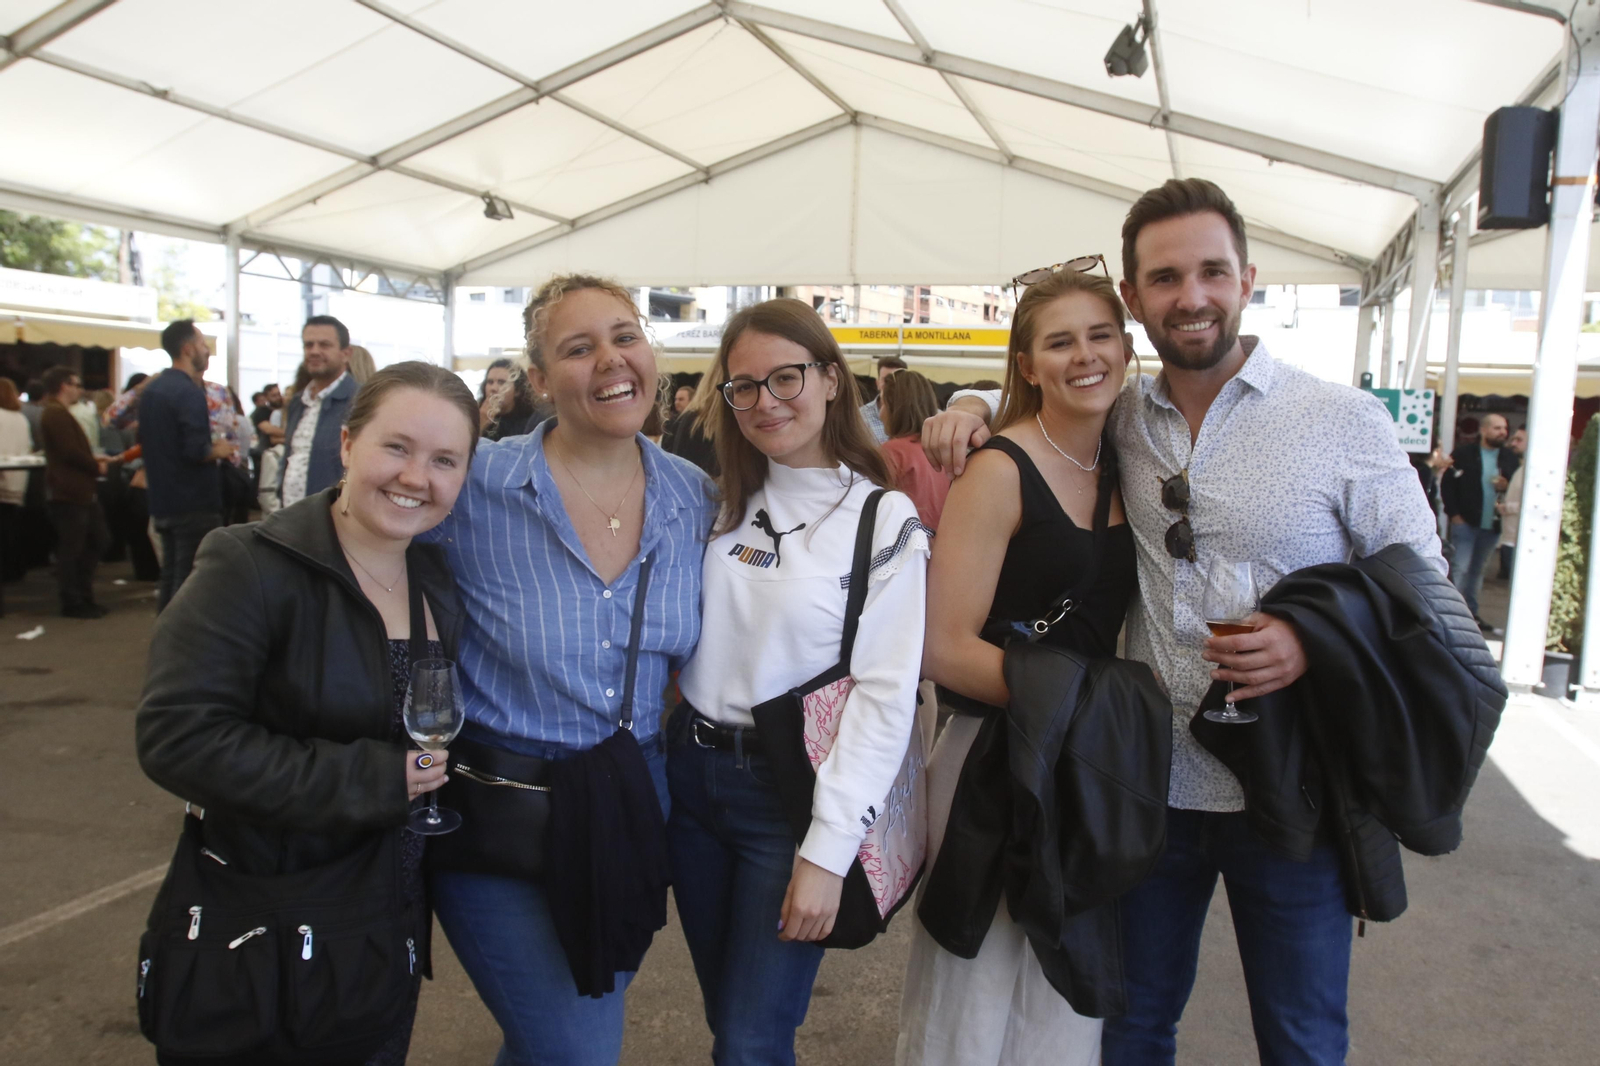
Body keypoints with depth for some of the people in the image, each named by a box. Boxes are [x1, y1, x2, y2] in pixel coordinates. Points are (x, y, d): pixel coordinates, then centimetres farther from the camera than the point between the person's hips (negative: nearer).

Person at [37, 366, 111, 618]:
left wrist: (92, 460, 8)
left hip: (79, 491, 11)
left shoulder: (60, 413, 21)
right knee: (70, 549, -3)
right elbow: (70, 452, -22)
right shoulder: (56, 414, -15)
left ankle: (84, 597, 23)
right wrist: (96, 467, -8)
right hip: (68, 493, -11)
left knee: (94, 542, 15)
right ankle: (73, 604, 5)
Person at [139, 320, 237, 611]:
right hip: (194, 503, -9)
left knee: (170, 579, 16)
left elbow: (145, 440, 21)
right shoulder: (190, 393, -17)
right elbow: (196, 451, -25)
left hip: (162, 501, 9)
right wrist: (218, 450, -7)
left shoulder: (151, 389, 12)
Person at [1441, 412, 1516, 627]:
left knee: (1478, 570, 13)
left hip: (1492, 525, 4)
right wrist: (1454, 513, -11)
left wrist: (1506, 486, -10)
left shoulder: (1510, 458, 6)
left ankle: (1470, 610, 21)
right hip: (1466, 522, -4)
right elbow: (1447, 484, -6)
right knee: (1460, 568, -7)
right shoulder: (1464, 453, -6)